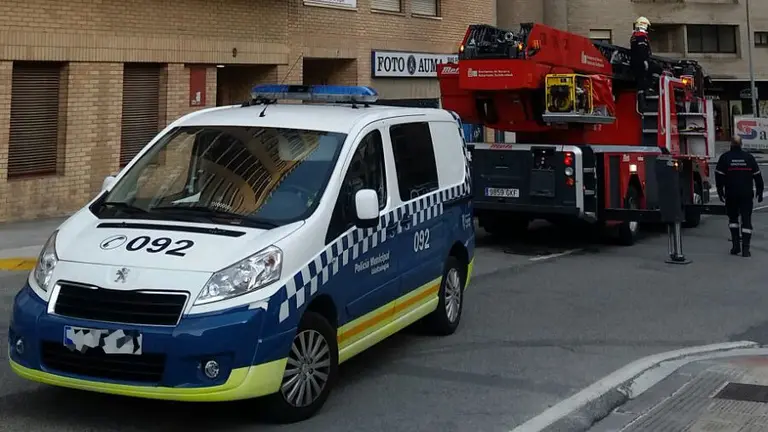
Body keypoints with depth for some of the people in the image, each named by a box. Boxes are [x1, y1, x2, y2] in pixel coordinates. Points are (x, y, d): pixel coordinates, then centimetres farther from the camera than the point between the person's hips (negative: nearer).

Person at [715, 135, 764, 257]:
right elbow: (757, 176, 8)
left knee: (733, 218, 15)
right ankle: (745, 248, -6)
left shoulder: (724, 157, -2)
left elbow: (719, 176, -4)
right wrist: (759, 192, 16)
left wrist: (720, 192, 5)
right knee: (746, 220, 1)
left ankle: (736, 245, 7)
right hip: (747, 195, 1)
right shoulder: (749, 157, 4)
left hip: (731, 194, 0)